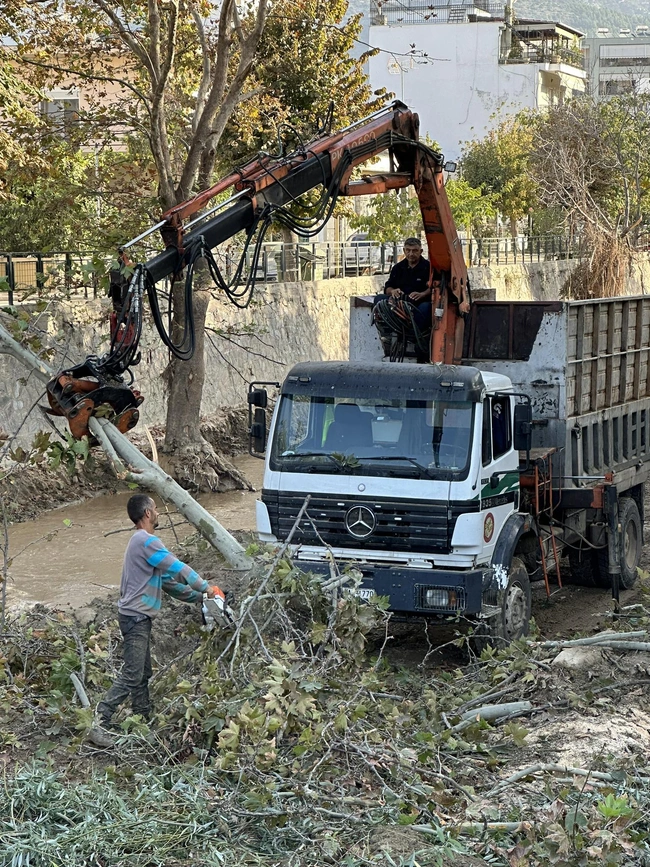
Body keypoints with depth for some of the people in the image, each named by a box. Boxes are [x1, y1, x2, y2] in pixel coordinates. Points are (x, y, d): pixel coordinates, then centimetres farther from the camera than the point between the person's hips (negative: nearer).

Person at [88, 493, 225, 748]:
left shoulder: (142, 541, 17)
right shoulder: (146, 541, -16)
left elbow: (166, 579, 19)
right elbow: (177, 569, -16)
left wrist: (197, 596, 15)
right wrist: (206, 588, -5)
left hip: (138, 617, 11)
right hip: (136, 617, -11)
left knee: (143, 674, 14)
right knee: (131, 676, -11)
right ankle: (99, 724, -13)